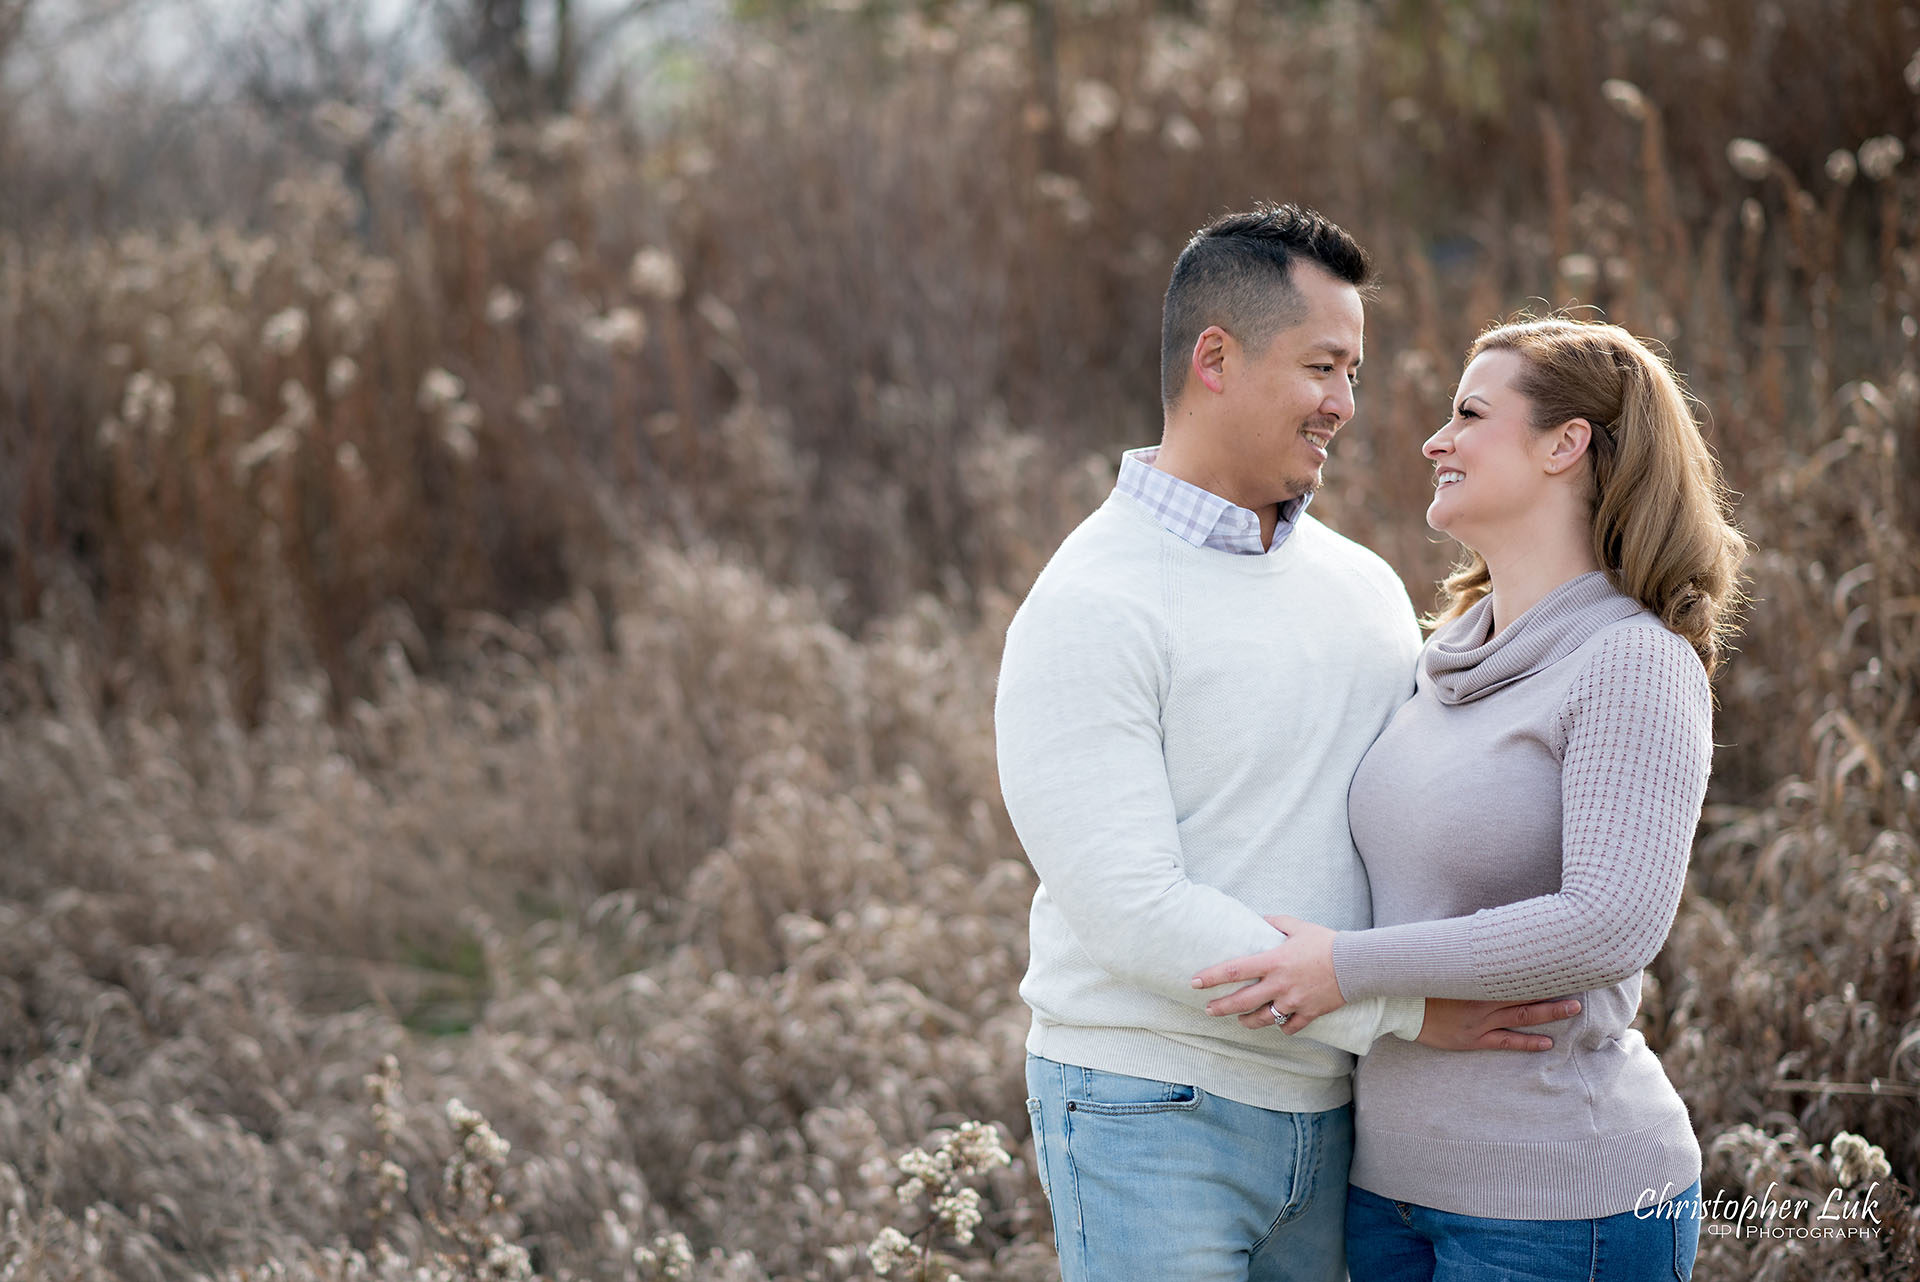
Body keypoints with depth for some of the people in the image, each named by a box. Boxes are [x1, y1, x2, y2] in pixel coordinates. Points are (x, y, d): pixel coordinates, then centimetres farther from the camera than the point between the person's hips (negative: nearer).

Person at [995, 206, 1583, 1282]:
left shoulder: (1365, 588, 10)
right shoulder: (1086, 611, -12)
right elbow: (1132, 910, -20)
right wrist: (1400, 1010, -20)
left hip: (1323, 1116, 7)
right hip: (1150, 1117, -6)